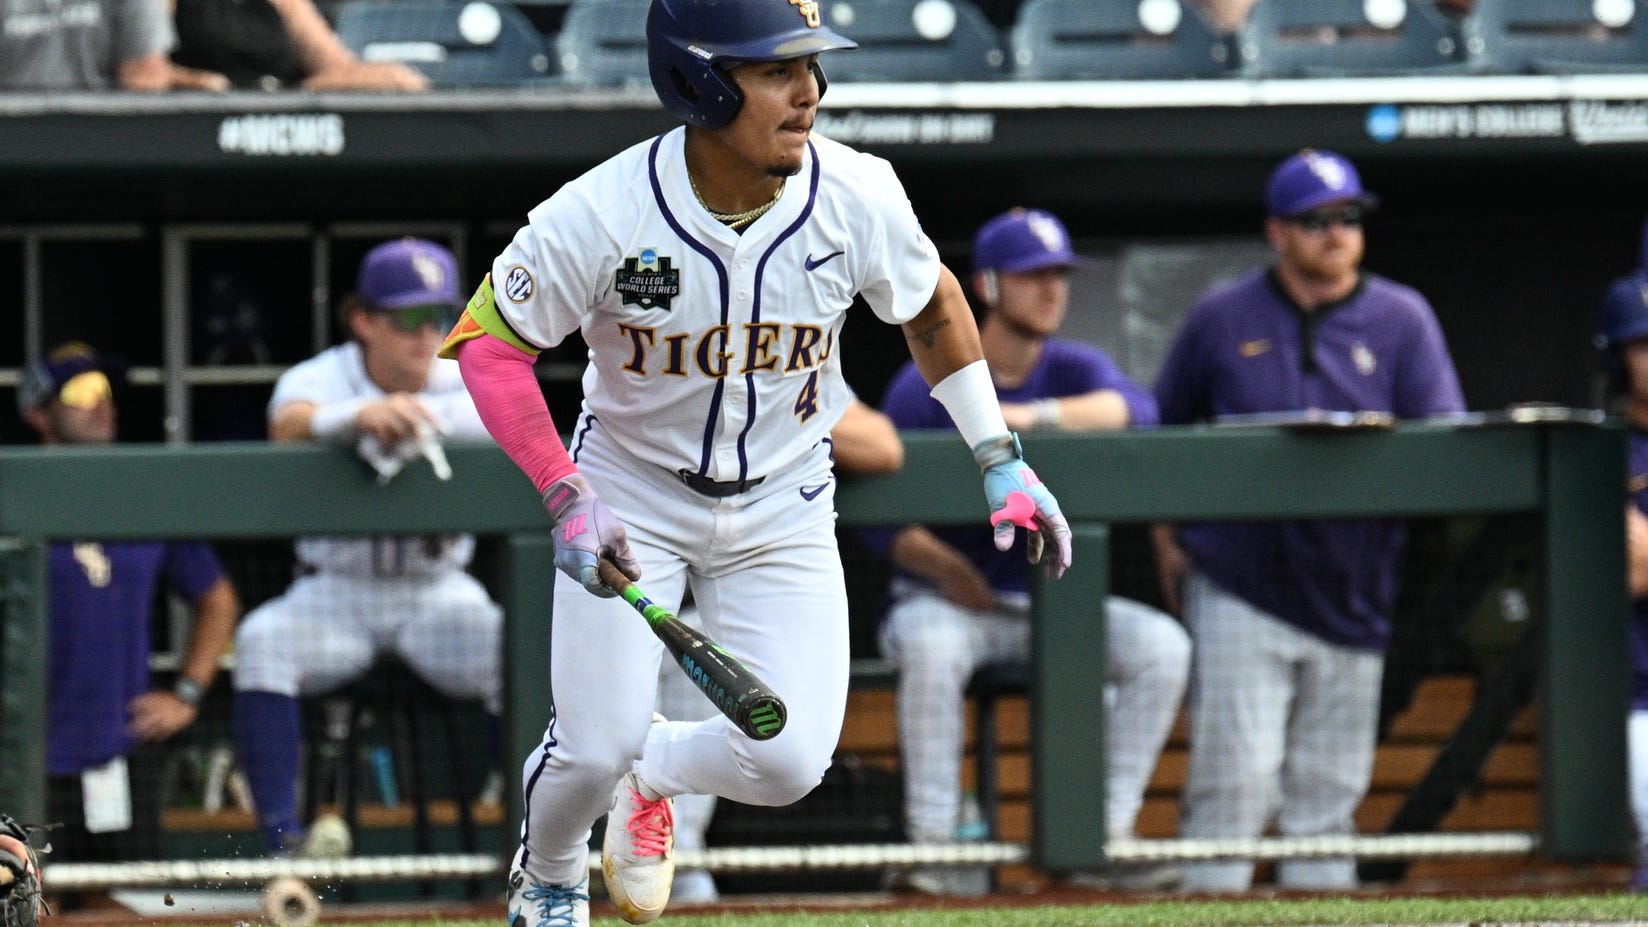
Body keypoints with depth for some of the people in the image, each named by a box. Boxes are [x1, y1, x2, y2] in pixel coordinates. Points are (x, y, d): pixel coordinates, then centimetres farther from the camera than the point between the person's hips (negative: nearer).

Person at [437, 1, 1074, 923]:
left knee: (788, 762, -12)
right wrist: (565, 494, -27)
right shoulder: (603, 215, -26)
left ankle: (654, 768, 25)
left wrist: (1000, 459, 2)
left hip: (784, 505, 2)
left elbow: (933, 307, 3)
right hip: (631, 491, -2)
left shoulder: (856, 197, -18)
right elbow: (488, 342, -16)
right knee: (595, 751, -9)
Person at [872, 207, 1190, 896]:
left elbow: (1134, 408, -23)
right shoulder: (926, 386, -6)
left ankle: (1106, 834, -16)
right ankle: (933, 843, -30)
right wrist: (944, 566, -30)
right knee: (932, 646, -37)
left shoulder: (1074, 369, 2)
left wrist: (1033, 416, -38)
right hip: (943, 599, -3)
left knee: (1162, 644, -19)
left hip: (1050, 601, 3)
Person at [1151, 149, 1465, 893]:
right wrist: (1166, 539, 8)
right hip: (1239, 589, -2)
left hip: (1352, 596, 2)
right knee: (1234, 778, -11)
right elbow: (1160, 432, 15)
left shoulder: (1402, 321, 6)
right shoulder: (1222, 319, 6)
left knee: (1330, 790, 6)